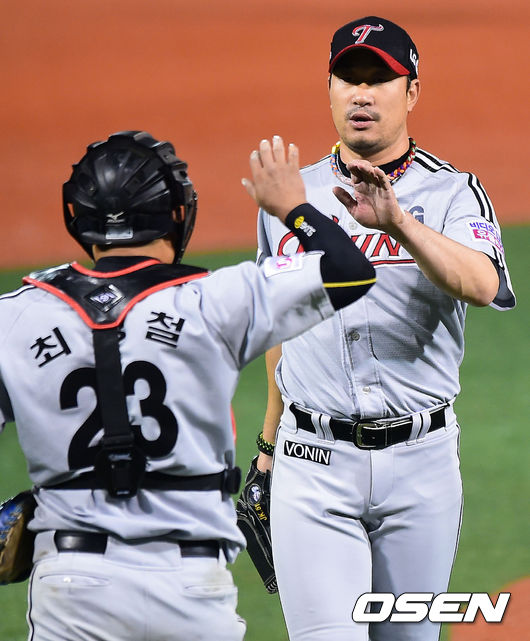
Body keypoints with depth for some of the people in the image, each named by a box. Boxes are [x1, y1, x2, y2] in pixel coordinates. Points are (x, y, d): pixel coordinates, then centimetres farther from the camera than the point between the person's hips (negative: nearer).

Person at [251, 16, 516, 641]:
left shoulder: (452, 194, -3)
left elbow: (481, 285, -24)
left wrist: (397, 221, -39)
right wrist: (269, 439, 22)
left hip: (420, 458, -1)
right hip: (313, 461, 1)